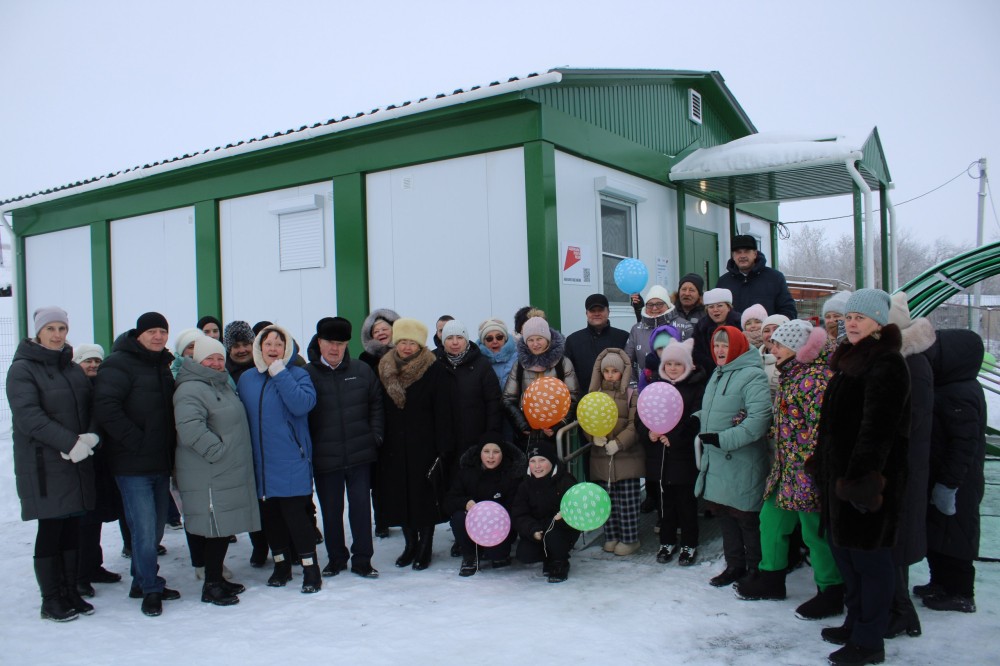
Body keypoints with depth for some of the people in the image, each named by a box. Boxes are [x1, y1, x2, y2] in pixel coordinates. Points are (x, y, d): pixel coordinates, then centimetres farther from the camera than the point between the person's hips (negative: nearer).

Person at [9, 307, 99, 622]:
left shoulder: (73, 368, 14)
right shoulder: (22, 369, -5)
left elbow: (93, 406, 10)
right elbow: (28, 415, -16)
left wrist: (92, 436, -11)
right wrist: (71, 443, -22)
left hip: (78, 463, 5)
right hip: (43, 465, -5)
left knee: (72, 529, 10)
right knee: (50, 530, 0)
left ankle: (71, 592, 21)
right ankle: (51, 601, 12)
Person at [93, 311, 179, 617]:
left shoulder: (163, 365, 16)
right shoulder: (119, 364, -10)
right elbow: (106, 408, -20)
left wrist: (170, 446, 10)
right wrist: (136, 441, -19)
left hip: (160, 462, 8)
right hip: (133, 465, -8)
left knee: (155, 528, 14)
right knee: (145, 528, -7)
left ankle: (143, 582, 28)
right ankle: (151, 589, 7)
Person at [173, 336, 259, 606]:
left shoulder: (223, 385, 18)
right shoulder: (191, 390, -14)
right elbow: (190, 428, -28)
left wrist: (240, 458, 22)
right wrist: (218, 451, -22)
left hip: (229, 474, 9)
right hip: (208, 478, -9)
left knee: (224, 529, 14)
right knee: (216, 529, -5)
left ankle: (216, 578, 26)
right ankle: (211, 586, 6)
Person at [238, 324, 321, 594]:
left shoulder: (297, 374, -3)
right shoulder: (246, 379, 10)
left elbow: (303, 404, -21)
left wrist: (279, 373, -18)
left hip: (291, 462, -4)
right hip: (260, 463, 5)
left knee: (295, 513, -5)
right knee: (269, 515, 12)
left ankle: (311, 569, 6)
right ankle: (281, 564, 28)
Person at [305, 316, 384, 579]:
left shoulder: (361, 371, 3)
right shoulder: (307, 375, -4)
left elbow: (376, 404, 10)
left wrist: (376, 435, 0)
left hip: (360, 454, 1)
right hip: (325, 457, -1)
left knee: (361, 506, 6)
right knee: (331, 511, 11)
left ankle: (362, 560, 18)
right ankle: (336, 558, 29)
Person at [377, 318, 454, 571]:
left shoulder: (435, 371, -8)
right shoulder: (385, 370, 5)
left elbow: (442, 412, -10)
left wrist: (442, 448, -14)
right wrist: (379, 443, 3)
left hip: (424, 445, -4)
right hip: (393, 446, 4)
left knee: (425, 495, 3)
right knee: (399, 495, 9)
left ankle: (425, 547, 18)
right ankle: (410, 543, 25)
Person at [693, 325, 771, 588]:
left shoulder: (752, 376, -15)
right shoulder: (718, 374, 14)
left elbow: (760, 418, -26)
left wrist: (723, 439, -25)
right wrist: (697, 419, 6)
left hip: (741, 465, -9)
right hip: (716, 462, 9)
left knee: (746, 517, 2)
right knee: (725, 516, 17)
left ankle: (756, 570, 19)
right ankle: (735, 566, 32)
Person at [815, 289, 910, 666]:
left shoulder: (886, 365, -15)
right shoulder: (850, 360, 15)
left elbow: (877, 430, -23)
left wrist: (859, 478, -26)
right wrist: (823, 468, 20)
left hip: (865, 478, -10)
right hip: (840, 473, 10)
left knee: (868, 557, 0)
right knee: (845, 550, 18)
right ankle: (855, 624, 32)